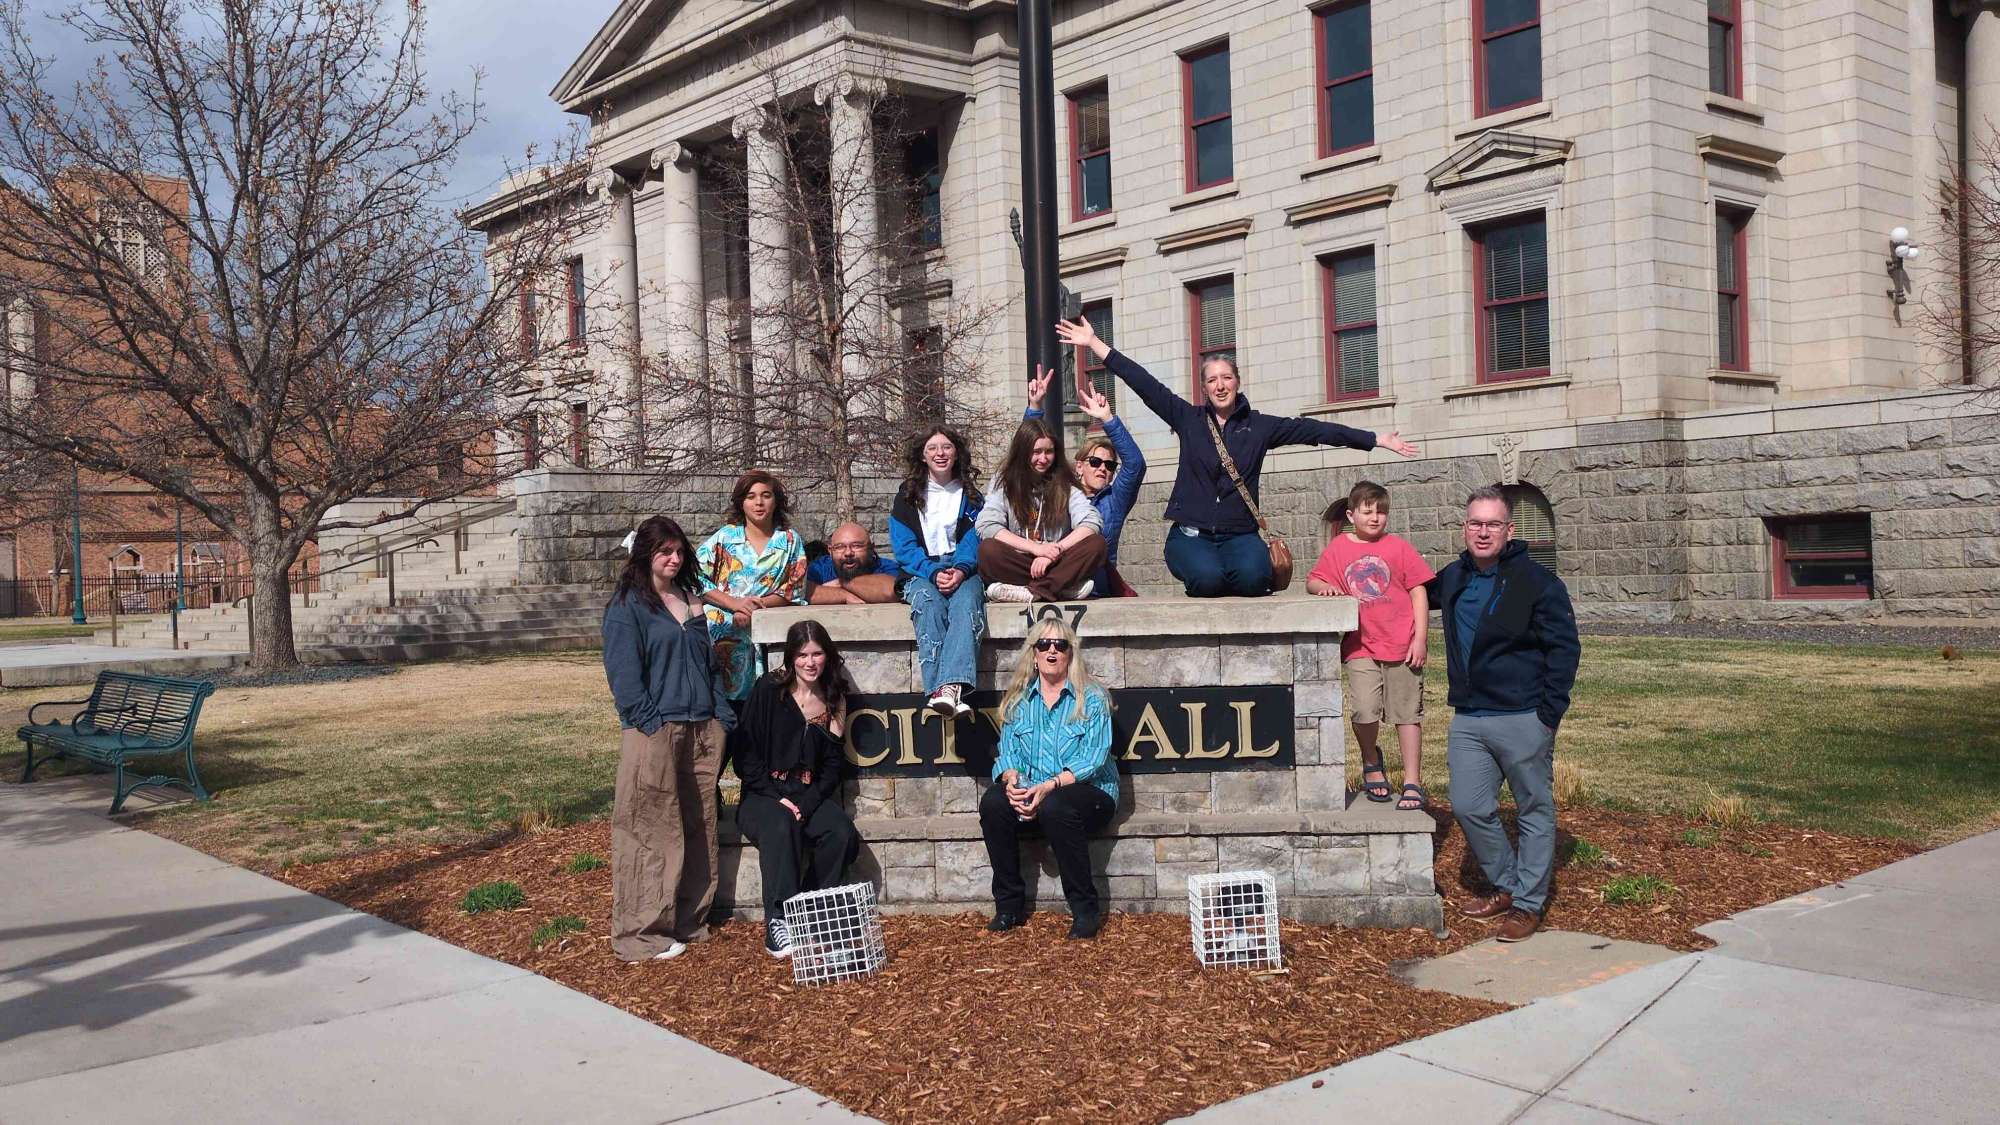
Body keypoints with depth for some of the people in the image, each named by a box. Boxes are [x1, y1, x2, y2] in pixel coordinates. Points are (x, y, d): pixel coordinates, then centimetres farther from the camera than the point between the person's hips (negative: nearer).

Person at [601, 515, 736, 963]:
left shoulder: (689, 599, 17)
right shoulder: (628, 605, -3)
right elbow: (623, 671, -10)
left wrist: (723, 716, 10)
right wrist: (649, 724, -16)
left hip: (701, 729, 7)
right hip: (654, 732, -7)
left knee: (699, 827, 11)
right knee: (653, 832, -4)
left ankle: (691, 920, 21)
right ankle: (643, 932, 2)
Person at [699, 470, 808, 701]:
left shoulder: (790, 541, 12)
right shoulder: (724, 537, 8)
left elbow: (795, 588, 6)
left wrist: (757, 607, -9)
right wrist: (736, 603, -12)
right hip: (725, 628, -1)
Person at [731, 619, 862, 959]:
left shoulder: (833, 698, 10)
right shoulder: (769, 689, -2)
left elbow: (834, 762, 8)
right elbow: (745, 754, -5)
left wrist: (808, 803, -9)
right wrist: (776, 797, -16)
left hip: (811, 794, 4)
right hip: (763, 795, -3)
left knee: (843, 835, -26)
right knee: (781, 828, -37)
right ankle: (777, 924, -36)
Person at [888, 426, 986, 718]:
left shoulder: (970, 494, 17)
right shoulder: (908, 495, 13)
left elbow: (974, 540, 3)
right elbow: (903, 546, 2)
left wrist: (961, 570, -19)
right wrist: (934, 573, -15)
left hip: (962, 570, 0)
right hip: (921, 572, 0)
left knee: (966, 600, -36)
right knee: (928, 602, -36)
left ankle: (949, 687, -55)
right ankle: (941, 690, -52)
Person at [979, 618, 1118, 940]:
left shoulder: (1091, 698, -1)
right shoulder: (1018, 700, 13)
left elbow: (1093, 758, -11)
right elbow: (1008, 751, 7)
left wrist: (1050, 786, -25)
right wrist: (1011, 781, -17)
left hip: (1090, 793, -4)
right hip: (1029, 793, 4)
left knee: (1055, 807, -36)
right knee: (992, 802, -26)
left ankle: (1086, 909, -22)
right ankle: (1009, 904, -13)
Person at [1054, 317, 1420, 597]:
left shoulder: (1260, 426, 7)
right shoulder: (1188, 418, 6)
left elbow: (1314, 430, 5)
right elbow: (1145, 384, 2)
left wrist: (1378, 440, 4)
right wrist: (1094, 344, -2)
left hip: (1239, 534, 1)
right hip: (1191, 534, -1)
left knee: (1252, 576, -32)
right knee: (1208, 577, -32)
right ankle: (1204, 578, 4)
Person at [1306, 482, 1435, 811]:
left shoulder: (1398, 547, 2)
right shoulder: (1338, 548, 7)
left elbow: (1418, 592, 3)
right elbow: (1312, 581, 9)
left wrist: (1420, 638, -4)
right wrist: (1323, 587, -15)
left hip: (1402, 645, 0)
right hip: (1361, 646, 1)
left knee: (1407, 713, 3)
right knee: (1365, 711, -12)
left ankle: (1412, 784, 12)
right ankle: (1371, 760, 18)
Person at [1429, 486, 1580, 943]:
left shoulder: (1535, 580, -8)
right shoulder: (1453, 579, 9)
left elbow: (1564, 647, -9)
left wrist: (1550, 711, -14)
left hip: (1523, 719, -6)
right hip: (1468, 719, 6)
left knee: (1535, 810, 5)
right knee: (1469, 808, 6)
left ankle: (1528, 903, 16)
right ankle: (1507, 886, 25)